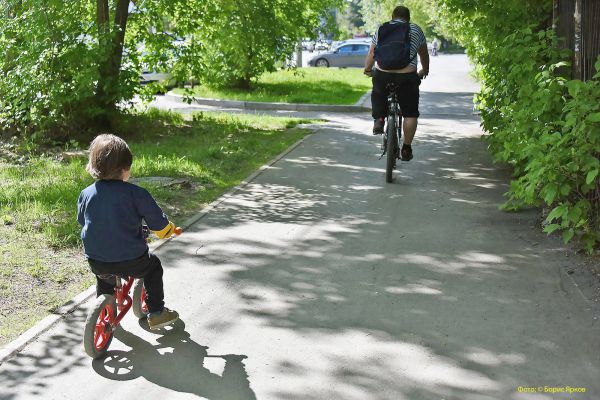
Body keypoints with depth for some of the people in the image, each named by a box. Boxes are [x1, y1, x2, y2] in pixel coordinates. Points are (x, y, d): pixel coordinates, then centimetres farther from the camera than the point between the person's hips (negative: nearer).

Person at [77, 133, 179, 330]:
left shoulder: (86, 194, -1)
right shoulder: (135, 193, -13)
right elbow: (158, 222, -6)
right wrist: (169, 229, 17)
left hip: (96, 262, 4)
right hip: (131, 262, -4)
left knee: (104, 277, 37)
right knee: (153, 265, 26)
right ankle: (156, 312, 26)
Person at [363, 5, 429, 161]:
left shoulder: (381, 30, 13)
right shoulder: (415, 30, 11)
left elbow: (371, 53, 14)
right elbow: (424, 54, 21)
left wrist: (367, 69, 31)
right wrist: (424, 70, 37)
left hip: (382, 76, 2)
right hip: (406, 78, -2)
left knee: (377, 94, 34)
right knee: (410, 114, 11)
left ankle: (379, 119, 15)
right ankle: (406, 149, 11)